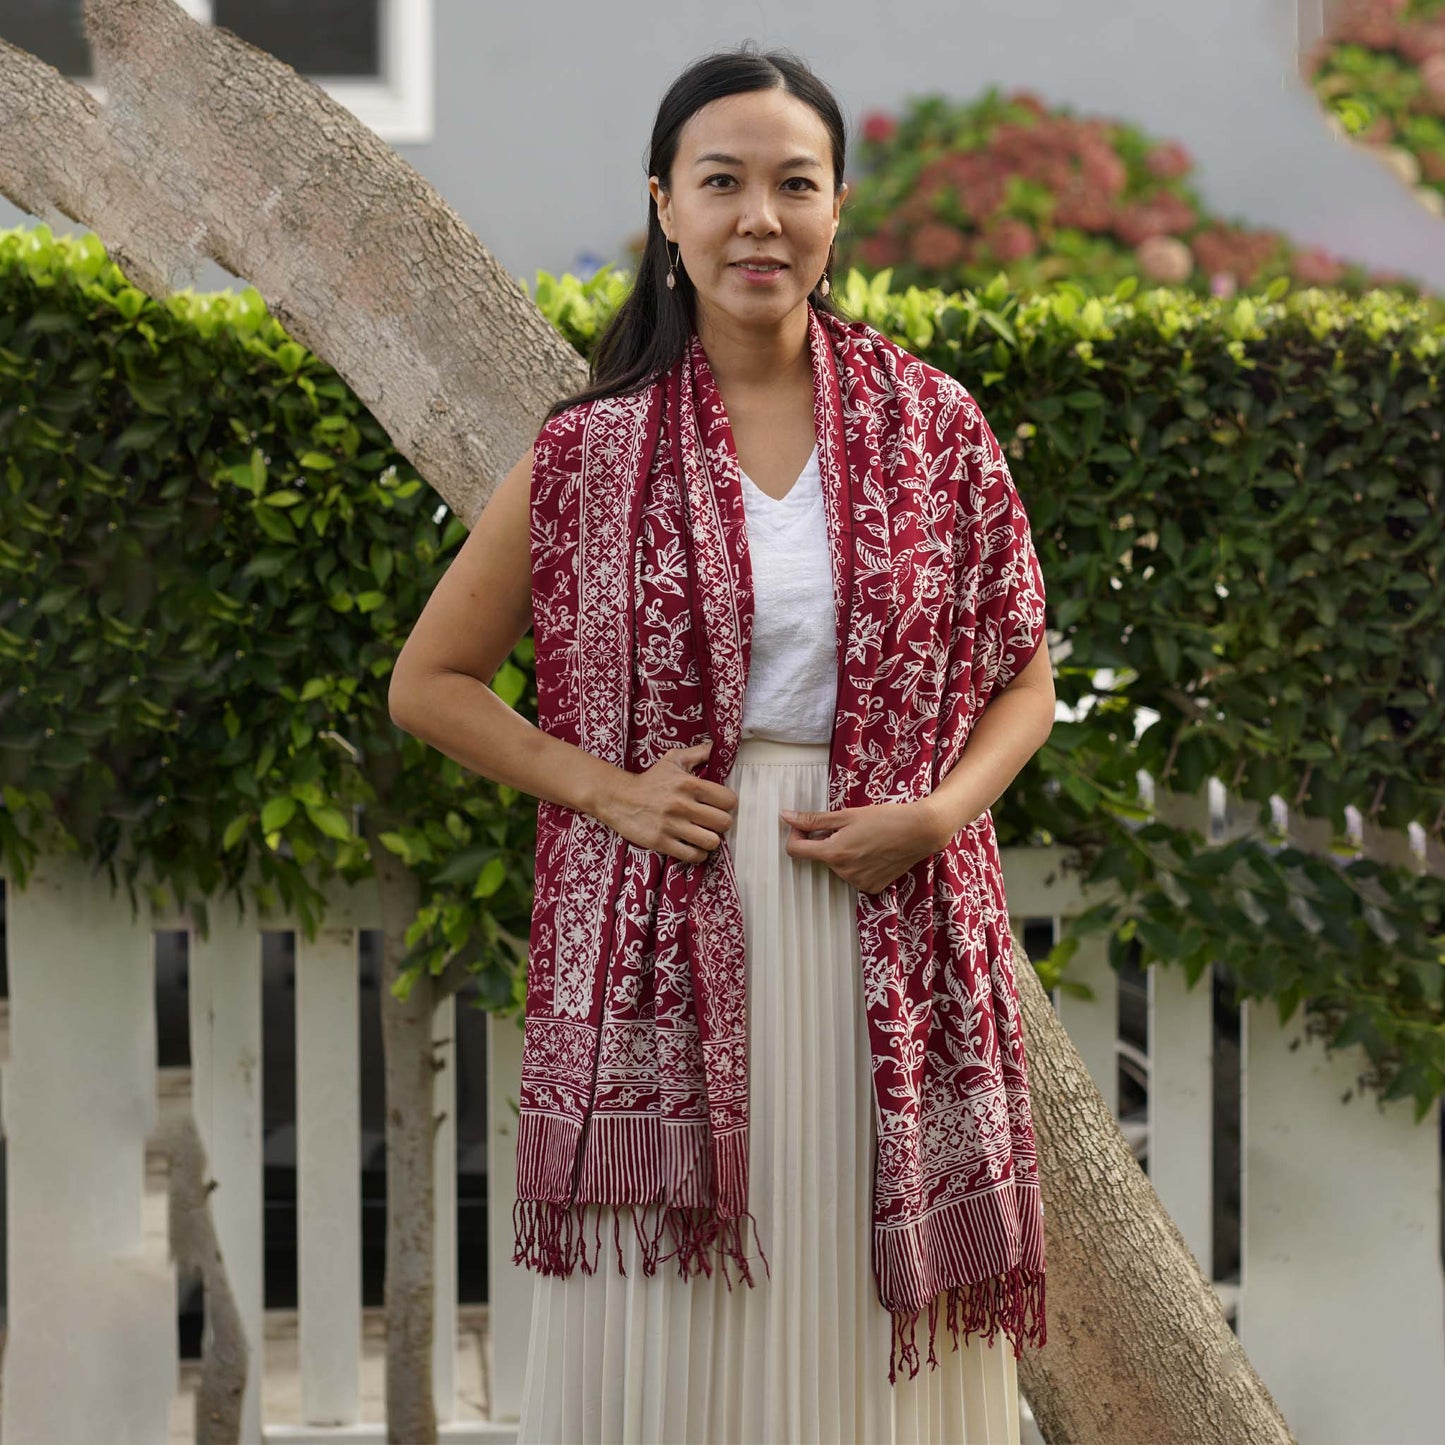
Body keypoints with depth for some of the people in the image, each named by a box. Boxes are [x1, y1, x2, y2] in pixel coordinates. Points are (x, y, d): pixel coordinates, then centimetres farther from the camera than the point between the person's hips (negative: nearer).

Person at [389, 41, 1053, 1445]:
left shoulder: (932, 428, 4)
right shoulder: (593, 451, 2)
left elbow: (1022, 674, 12)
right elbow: (430, 681, 8)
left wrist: (936, 813, -7)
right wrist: (604, 788, -6)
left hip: (888, 929, 1)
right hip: (671, 929, -1)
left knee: (879, 1326, 4)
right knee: (667, 1330, 2)